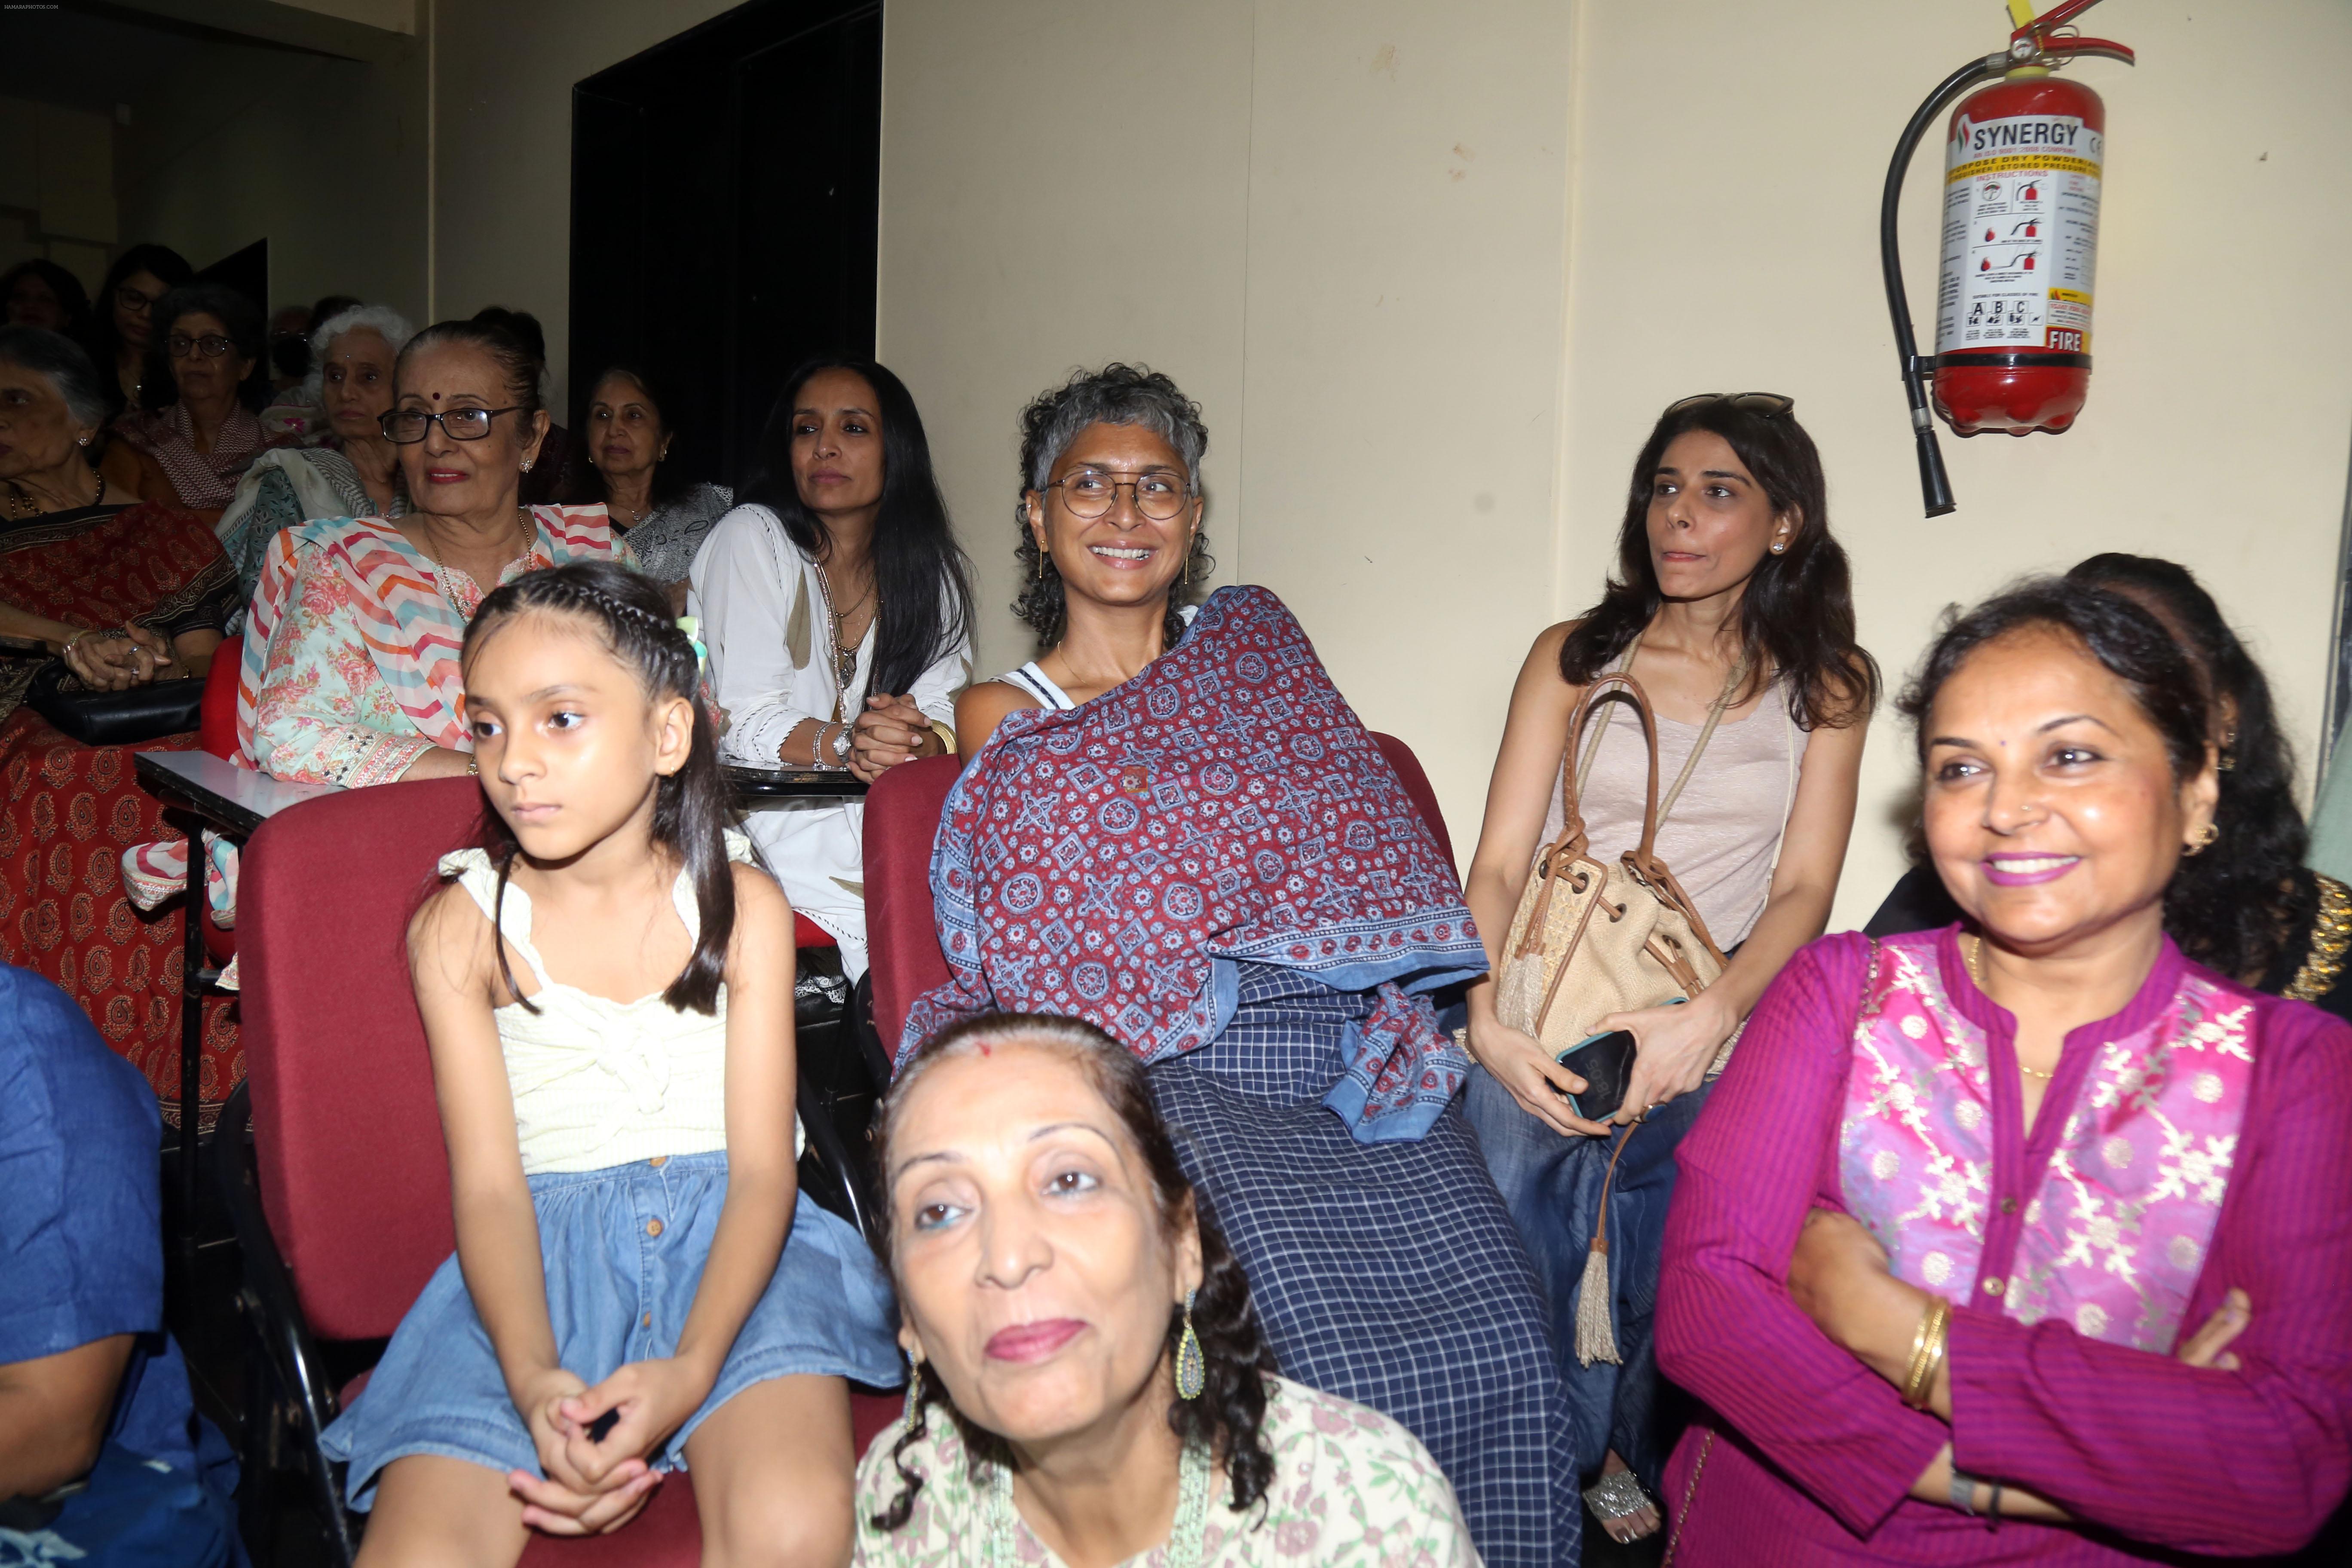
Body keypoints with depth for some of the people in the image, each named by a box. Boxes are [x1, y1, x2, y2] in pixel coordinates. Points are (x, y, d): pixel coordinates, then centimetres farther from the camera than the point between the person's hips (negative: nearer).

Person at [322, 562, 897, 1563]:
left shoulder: (742, 906, 1)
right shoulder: (461, 927, 3)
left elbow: (761, 1170, -4)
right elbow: (489, 1184, -4)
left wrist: (692, 1366, -22)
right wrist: (533, 1377, -23)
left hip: (729, 1241, 0)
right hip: (538, 1256, 1)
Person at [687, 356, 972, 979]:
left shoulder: (936, 571, 10)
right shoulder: (752, 538, 0)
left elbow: (943, 718, 0)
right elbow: (748, 722, -8)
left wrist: (920, 741, -24)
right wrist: (846, 745, -26)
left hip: (887, 815, 4)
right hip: (767, 814, -4)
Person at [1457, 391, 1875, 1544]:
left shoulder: (1825, 683, 12)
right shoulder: (1573, 657, 12)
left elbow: (1804, 888, 2)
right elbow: (1498, 864, 3)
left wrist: (1709, 1018, -17)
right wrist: (1488, 1016, -15)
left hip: (1713, 1026, 0)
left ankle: (1616, 1462, 12)